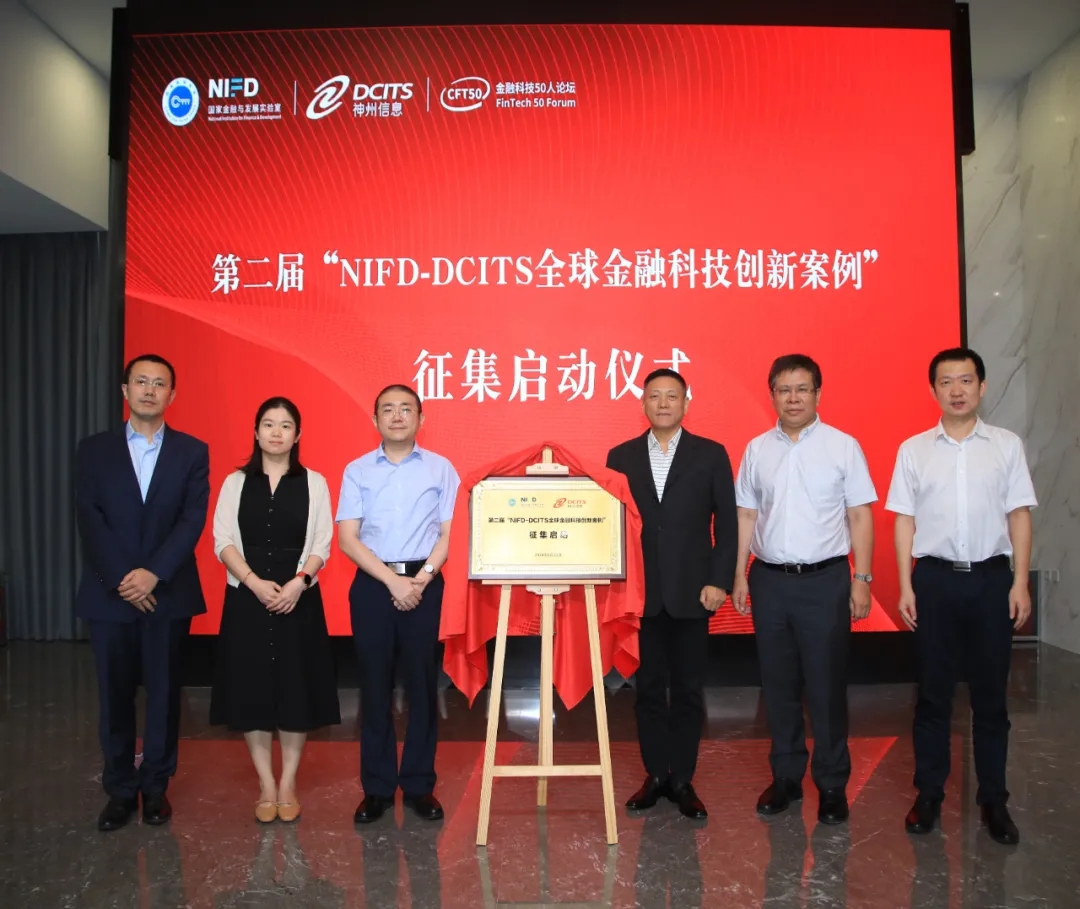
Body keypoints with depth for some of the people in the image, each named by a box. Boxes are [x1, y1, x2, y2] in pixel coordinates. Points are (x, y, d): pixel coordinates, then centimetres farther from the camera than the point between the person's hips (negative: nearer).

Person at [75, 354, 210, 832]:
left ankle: (156, 786, 22)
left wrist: (154, 573, -17)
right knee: (115, 696, 8)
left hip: (168, 593, 0)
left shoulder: (192, 451, 3)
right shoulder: (94, 449, 5)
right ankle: (120, 790, 23)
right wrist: (122, 579, -13)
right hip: (109, 593, 1)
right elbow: (90, 520, -3)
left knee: (163, 694, 7)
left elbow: (193, 520, -6)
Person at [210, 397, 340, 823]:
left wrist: (298, 583, -16)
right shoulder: (235, 482, 6)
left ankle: (288, 783, 17)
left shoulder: (314, 483, 4)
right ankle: (266, 784, 18)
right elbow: (223, 540, 0)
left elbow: (322, 543, 0)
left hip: (298, 599, -1)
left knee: (296, 689, 3)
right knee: (251, 689, 4)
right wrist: (255, 583, -13)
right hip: (247, 598, 1)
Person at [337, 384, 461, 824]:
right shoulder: (357, 471, 3)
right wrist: (393, 581, -12)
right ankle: (377, 787, 19)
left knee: (422, 684, 5)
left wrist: (422, 578, -13)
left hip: (425, 584, 0)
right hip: (372, 585, 1)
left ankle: (419, 784, 18)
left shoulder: (441, 469, 3)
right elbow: (347, 539, -3)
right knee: (375, 686, 7)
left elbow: (449, 534, 1)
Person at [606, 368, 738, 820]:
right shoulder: (620, 456, 5)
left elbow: (727, 523, 0)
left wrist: (718, 581, -7)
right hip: (639, 592, 1)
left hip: (691, 591, -1)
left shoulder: (711, 454, 1)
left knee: (688, 690, 8)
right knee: (647, 687, 10)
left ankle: (682, 778, 21)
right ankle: (655, 774, 24)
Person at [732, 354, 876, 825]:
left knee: (826, 685, 4)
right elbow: (746, 515, 8)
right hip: (770, 579, 3)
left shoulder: (843, 446, -1)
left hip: (825, 579, -3)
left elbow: (860, 516, -1)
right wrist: (739, 575, 4)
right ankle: (785, 777, 26)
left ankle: (832, 784, 20)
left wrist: (862, 580, -5)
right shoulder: (757, 449, 7)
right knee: (778, 685, 11)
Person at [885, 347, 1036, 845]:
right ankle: (929, 794, 21)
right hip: (935, 579, 0)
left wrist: (1020, 583, -3)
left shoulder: (1007, 445, 3)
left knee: (990, 693, 9)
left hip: (991, 578, 0)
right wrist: (905, 586, -1)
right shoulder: (913, 449, 3)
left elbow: (1019, 515, 3)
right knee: (933, 692, 9)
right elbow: (904, 520, 3)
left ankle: (993, 799, 23)